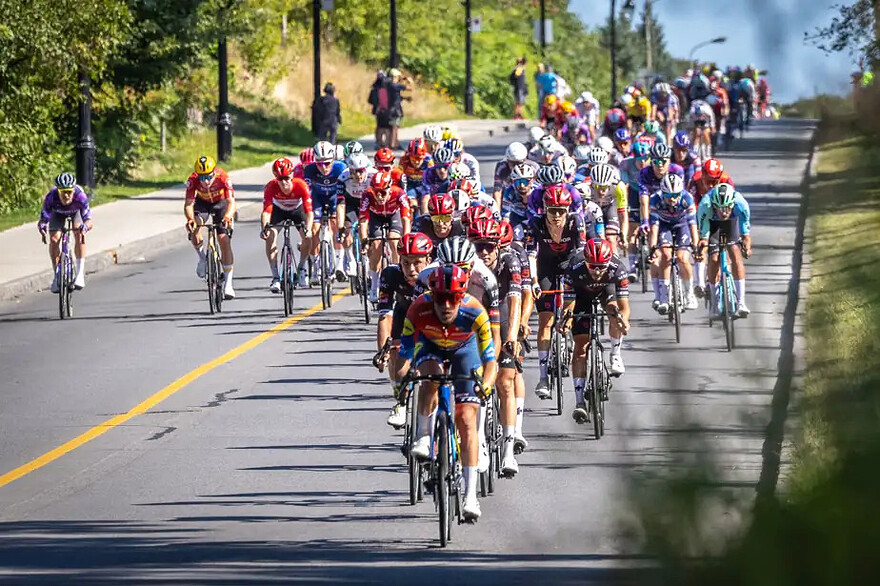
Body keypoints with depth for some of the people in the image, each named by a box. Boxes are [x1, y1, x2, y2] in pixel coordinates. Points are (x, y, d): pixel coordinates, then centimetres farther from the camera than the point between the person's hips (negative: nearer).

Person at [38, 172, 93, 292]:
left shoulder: (80, 197, -41)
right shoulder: (51, 197, -39)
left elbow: (88, 220, -44)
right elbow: (43, 218, -39)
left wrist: (84, 227, -67)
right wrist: (42, 226, -62)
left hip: (76, 211, -1)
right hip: (58, 213, 1)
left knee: (79, 235, -25)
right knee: (54, 239, -16)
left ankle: (80, 274, -23)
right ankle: (56, 276, -2)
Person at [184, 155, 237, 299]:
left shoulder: (223, 178, -35)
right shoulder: (193, 180, -31)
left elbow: (231, 201, -41)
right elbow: (188, 204, -36)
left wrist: (227, 217, -60)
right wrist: (190, 219, -56)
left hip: (221, 203, -1)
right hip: (202, 203, 1)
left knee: (225, 241, -11)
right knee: (194, 227, -29)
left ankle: (228, 285, -4)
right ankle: (202, 258, 0)